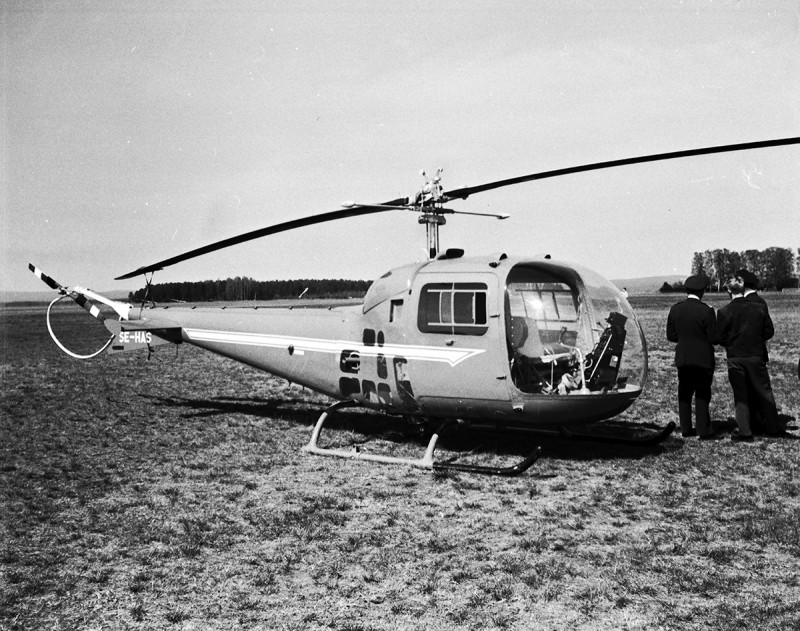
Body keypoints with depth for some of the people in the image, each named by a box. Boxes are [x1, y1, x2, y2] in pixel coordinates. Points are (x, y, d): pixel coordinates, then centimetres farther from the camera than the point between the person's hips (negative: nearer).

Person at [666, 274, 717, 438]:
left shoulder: (675, 309, 0)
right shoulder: (706, 311, -15)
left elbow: (671, 335, 4)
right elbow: (713, 338, -12)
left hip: (682, 358, 4)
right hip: (702, 359, -4)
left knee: (684, 394, 13)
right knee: (702, 395, 4)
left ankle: (685, 428, 18)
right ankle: (704, 430, 7)